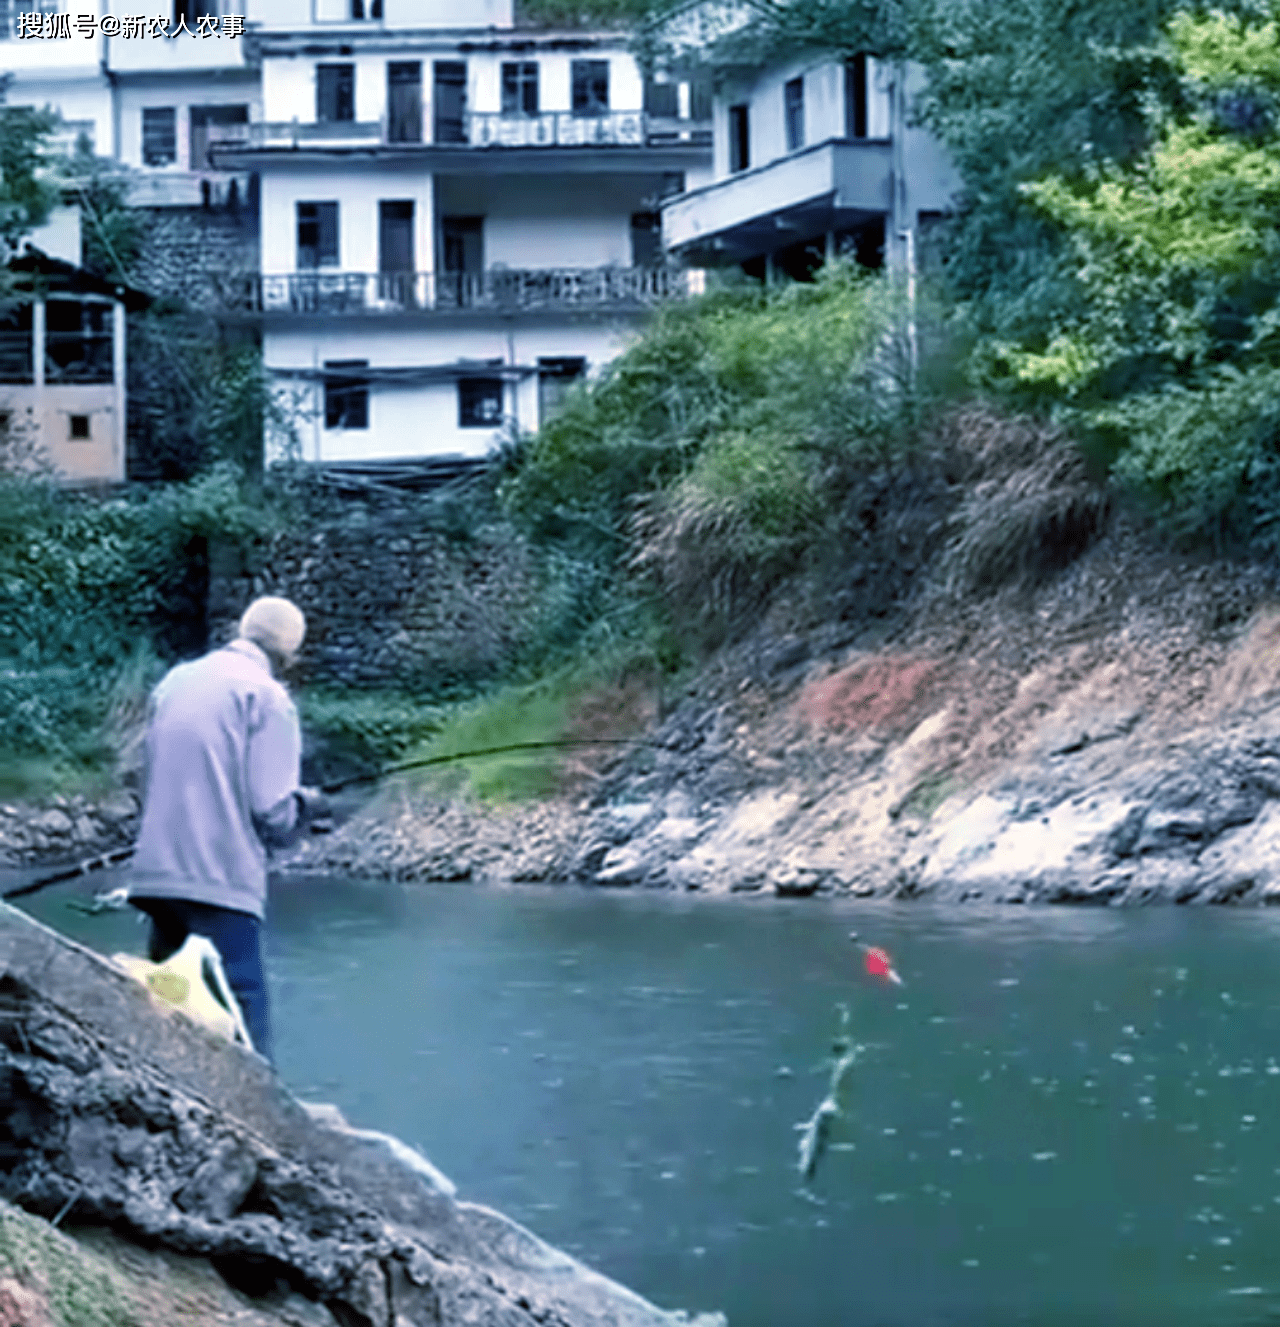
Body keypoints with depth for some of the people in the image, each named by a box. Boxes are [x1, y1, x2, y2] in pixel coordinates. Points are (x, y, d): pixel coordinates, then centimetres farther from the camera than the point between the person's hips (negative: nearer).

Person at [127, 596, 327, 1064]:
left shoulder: (175, 682, 15)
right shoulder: (266, 696, -5)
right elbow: (272, 812, -11)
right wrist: (307, 805, 11)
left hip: (155, 875, 7)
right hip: (220, 883, -7)